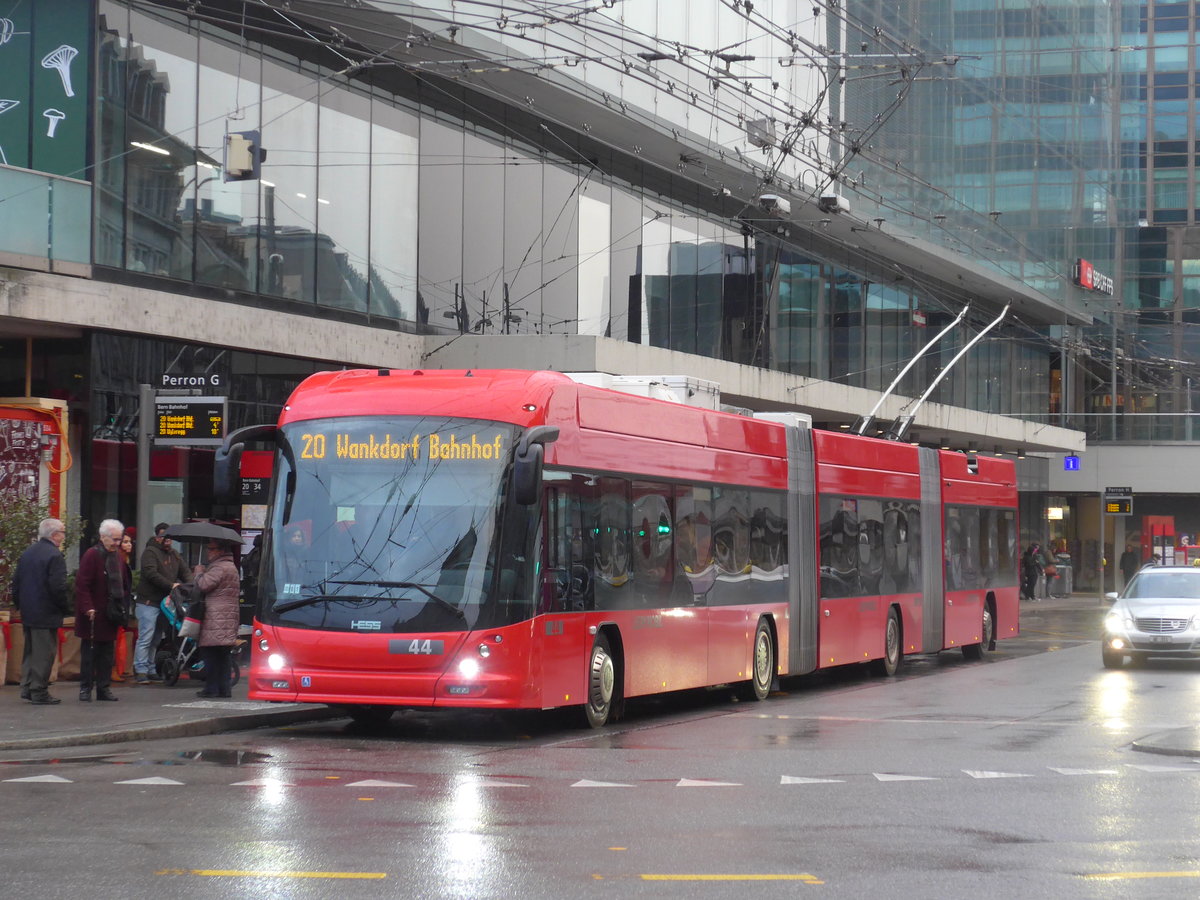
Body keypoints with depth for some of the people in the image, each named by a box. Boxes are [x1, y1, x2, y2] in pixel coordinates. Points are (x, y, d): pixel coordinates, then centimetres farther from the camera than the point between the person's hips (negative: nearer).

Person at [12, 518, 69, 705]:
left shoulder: (26, 554, 10)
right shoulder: (54, 556, -15)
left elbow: (16, 583, 12)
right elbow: (58, 587, -20)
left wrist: (20, 605, 20)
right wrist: (65, 608, -7)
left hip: (27, 613, 8)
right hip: (46, 615, -8)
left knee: (29, 652, 16)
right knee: (44, 653, -3)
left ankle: (26, 688, 17)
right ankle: (39, 692, -2)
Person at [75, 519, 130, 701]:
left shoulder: (116, 556, 13)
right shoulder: (92, 555, -12)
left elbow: (123, 584, 21)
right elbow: (82, 584, -17)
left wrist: (123, 607, 11)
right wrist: (88, 608, -22)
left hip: (110, 615, 7)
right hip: (94, 615, -7)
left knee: (107, 653, 10)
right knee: (89, 652, -1)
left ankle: (104, 688, 15)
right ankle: (85, 688, 5)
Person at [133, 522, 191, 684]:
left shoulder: (174, 554, 18)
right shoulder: (150, 552, -7)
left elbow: (185, 572, 16)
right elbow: (151, 574, -18)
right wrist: (171, 585, -20)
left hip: (165, 602, 8)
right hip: (148, 602, -8)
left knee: (156, 639, 12)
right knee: (145, 638, -10)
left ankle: (150, 670, 18)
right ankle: (140, 671, -8)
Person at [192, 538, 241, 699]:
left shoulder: (220, 568, -13)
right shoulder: (231, 567, 22)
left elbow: (204, 584, -18)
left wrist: (199, 571, 0)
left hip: (216, 618, -10)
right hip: (229, 617, 10)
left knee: (210, 653, -7)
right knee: (223, 655, 11)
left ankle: (211, 688, -8)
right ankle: (223, 688, 10)